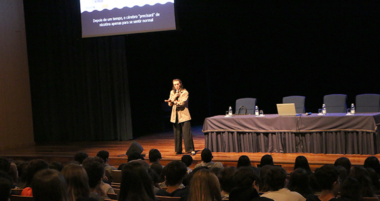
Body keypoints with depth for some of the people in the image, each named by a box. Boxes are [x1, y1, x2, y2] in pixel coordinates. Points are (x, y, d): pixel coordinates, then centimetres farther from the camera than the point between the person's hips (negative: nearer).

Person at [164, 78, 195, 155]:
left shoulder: (185, 92, -1)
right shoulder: (172, 92, 14)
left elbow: (182, 103, -13)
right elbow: (170, 104, 4)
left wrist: (173, 101, -17)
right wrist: (175, 96, -9)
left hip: (184, 115, -4)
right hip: (175, 116, 4)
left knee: (187, 133, -8)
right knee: (177, 134, 4)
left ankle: (191, 149, -3)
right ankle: (178, 150, 12)